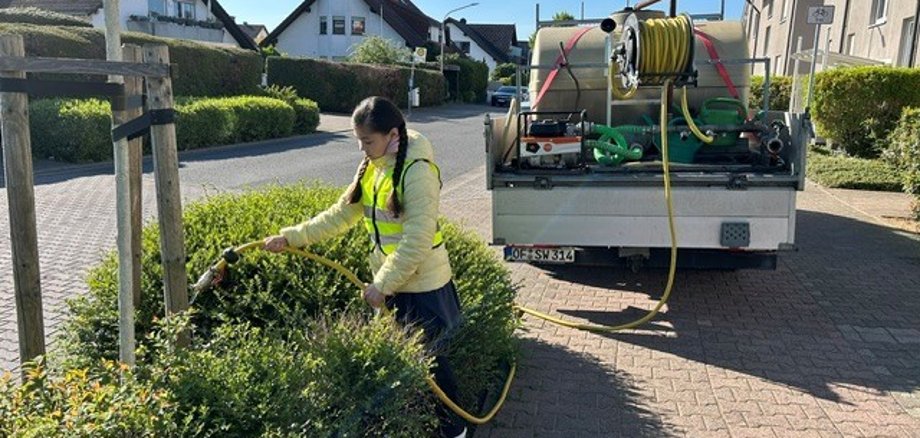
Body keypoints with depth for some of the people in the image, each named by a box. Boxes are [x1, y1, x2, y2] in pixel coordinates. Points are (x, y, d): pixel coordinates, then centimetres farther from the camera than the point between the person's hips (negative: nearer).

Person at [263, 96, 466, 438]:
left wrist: (382, 284, -23)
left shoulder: (417, 171, -22)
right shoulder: (372, 168, 4)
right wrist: (291, 237, 2)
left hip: (422, 287, -8)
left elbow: (417, 242, -26)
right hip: (390, 284, 8)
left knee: (429, 359, 8)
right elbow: (341, 215, 8)